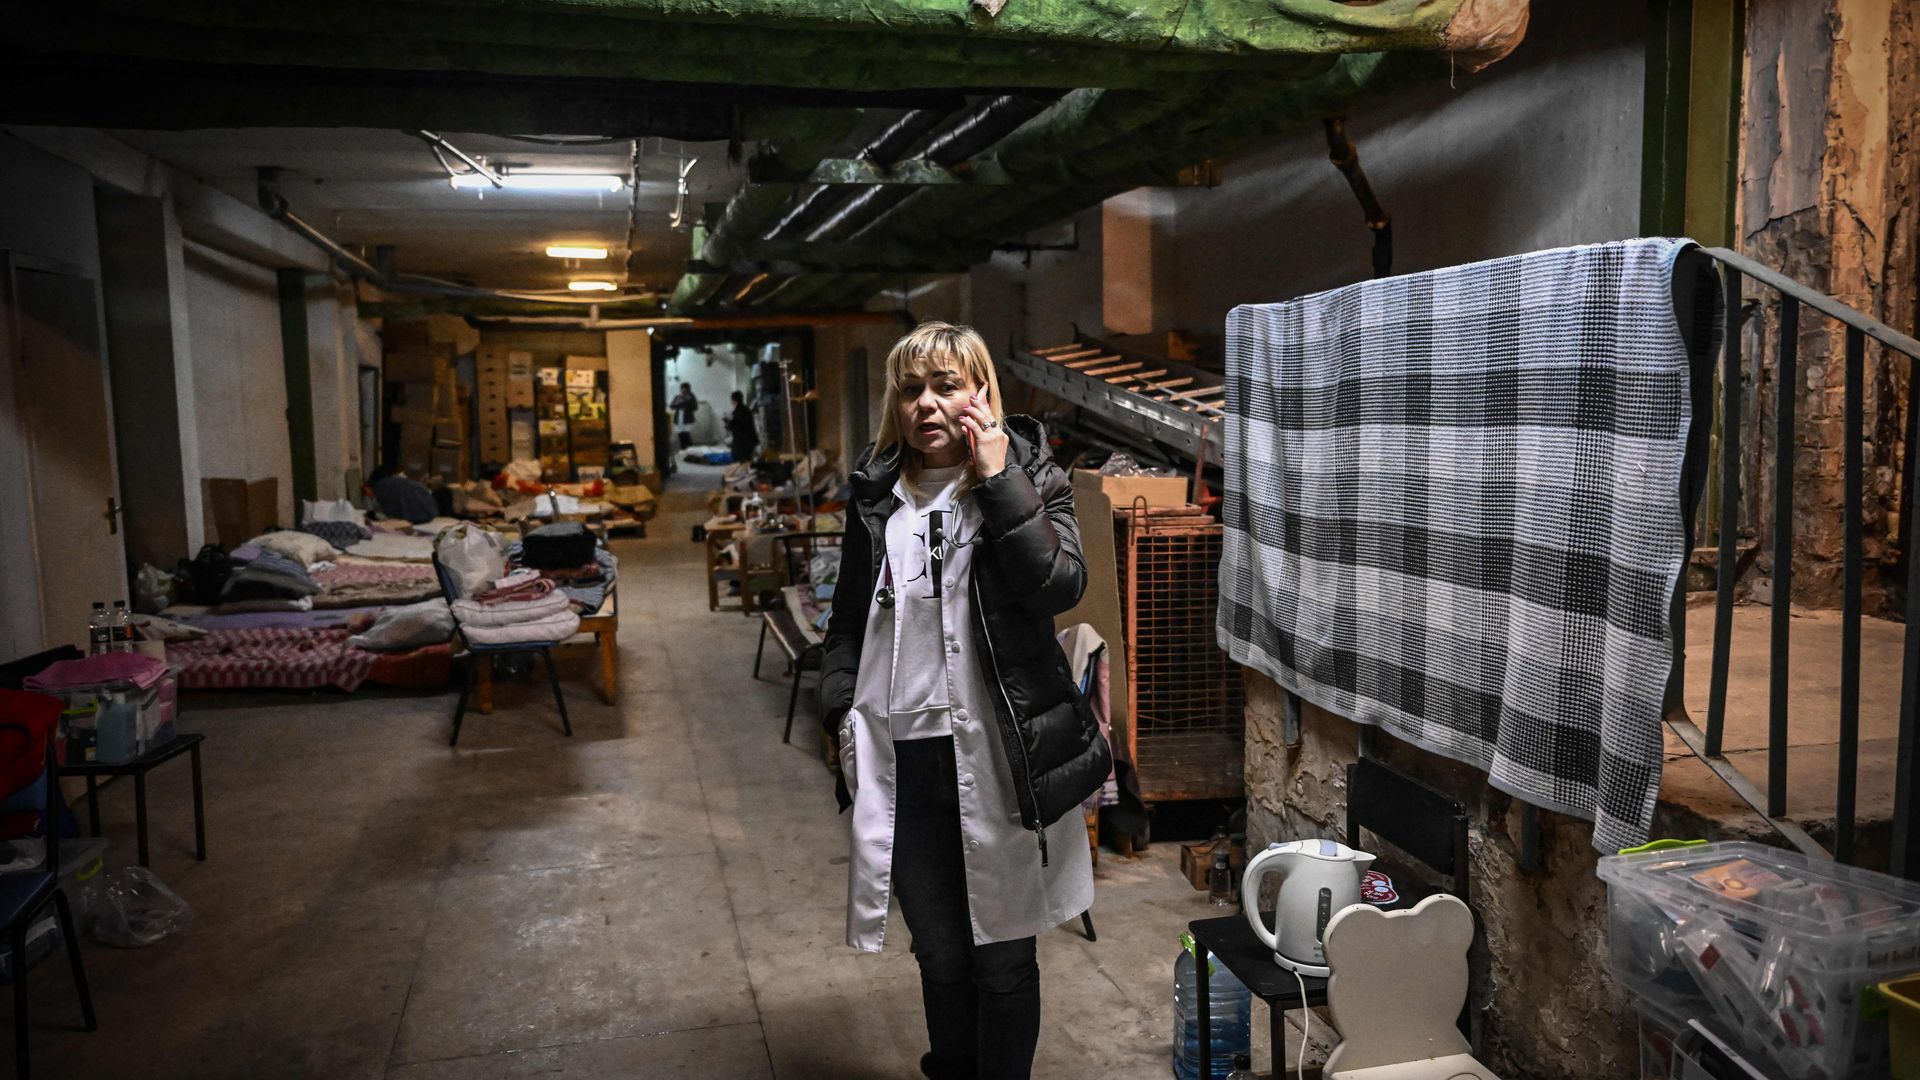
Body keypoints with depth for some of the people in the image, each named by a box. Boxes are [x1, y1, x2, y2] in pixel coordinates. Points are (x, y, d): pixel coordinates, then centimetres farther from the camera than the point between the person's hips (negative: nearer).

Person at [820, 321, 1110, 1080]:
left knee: (1003, 955, 10)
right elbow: (848, 621, 15)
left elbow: (1059, 585, -18)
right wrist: (841, 716, 6)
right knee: (939, 955, 16)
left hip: (998, 755, -3)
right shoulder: (876, 498, 8)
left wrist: (998, 479, -18)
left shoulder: (1030, 482, -1)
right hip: (904, 759, 3)